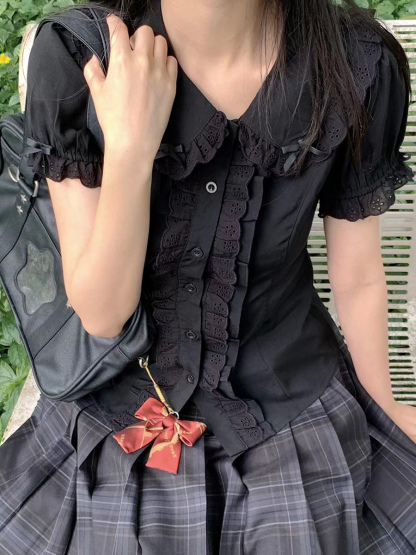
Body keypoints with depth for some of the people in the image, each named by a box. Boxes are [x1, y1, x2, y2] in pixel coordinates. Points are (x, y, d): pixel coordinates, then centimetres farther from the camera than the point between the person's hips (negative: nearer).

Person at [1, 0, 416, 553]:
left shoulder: (361, 65, -16)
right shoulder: (74, 54, -19)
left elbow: (358, 277, -2)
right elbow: (101, 313, -19)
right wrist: (129, 148, -32)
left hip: (294, 415, 1)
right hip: (126, 419, 0)